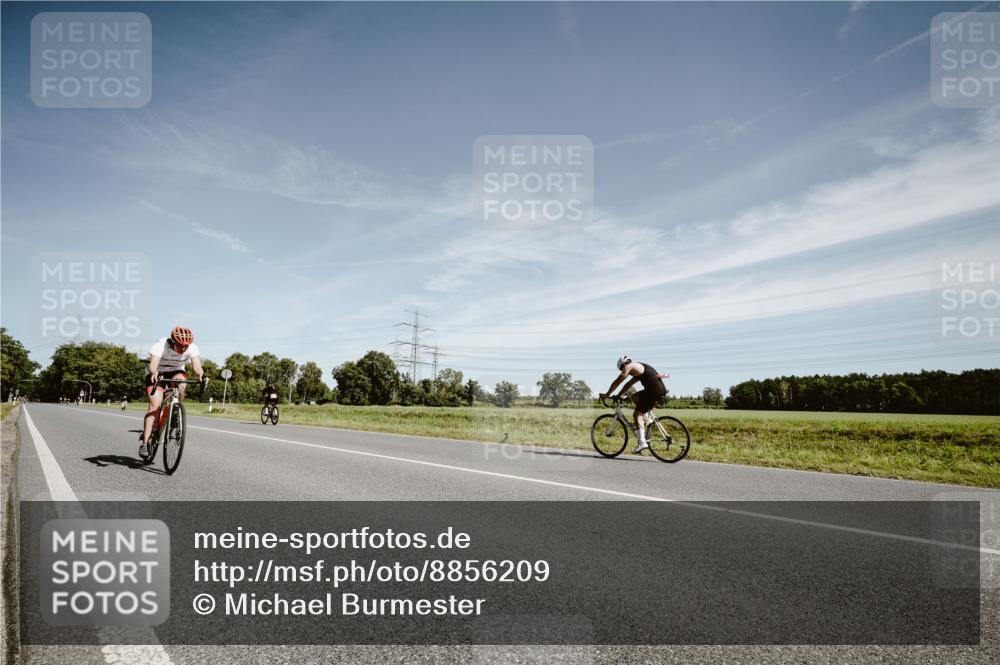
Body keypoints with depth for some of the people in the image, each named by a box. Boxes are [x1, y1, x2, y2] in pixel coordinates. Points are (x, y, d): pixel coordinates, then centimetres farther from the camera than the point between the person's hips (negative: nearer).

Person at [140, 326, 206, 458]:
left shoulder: (192, 347, -23)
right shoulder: (160, 345, -30)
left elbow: (197, 365, -35)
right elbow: (153, 364, -42)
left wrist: (201, 374, -57)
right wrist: (155, 373, -65)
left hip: (176, 372, 2)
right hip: (157, 374, -2)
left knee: (181, 386, -33)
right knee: (155, 405, -18)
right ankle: (145, 443, -14)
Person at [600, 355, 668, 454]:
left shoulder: (629, 366, 2)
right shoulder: (639, 368, 29)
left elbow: (616, 382, 3)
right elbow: (628, 385, 35)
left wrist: (607, 394, 11)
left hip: (654, 391, -9)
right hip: (661, 390, 9)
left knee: (636, 415, -5)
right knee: (634, 397, 26)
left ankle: (642, 443, -15)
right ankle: (644, 420, 19)